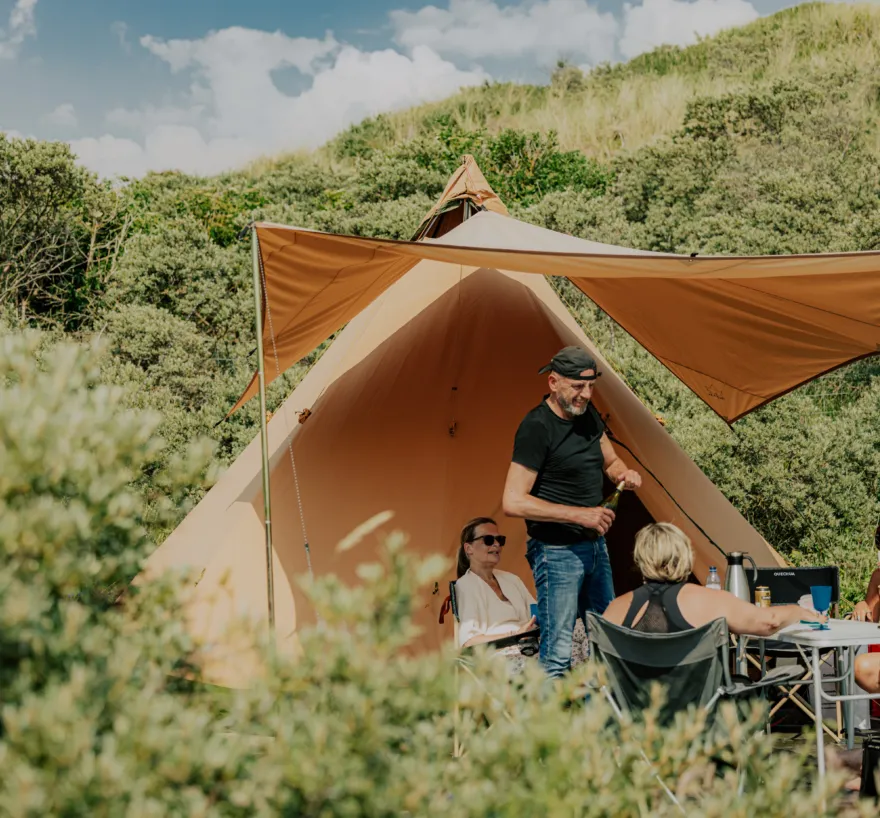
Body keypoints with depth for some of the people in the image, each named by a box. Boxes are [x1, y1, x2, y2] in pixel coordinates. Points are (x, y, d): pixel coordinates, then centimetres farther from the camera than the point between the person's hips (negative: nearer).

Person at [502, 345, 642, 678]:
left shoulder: (587, 414, 5)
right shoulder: (536, 427, -18)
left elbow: (610, 461, 21)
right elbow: (513, 502, -22)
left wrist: (624, 474, -4)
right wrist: (579, 515, -24)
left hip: (595, 545, 8)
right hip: (558, 551, -8)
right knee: (558, 654, -9)